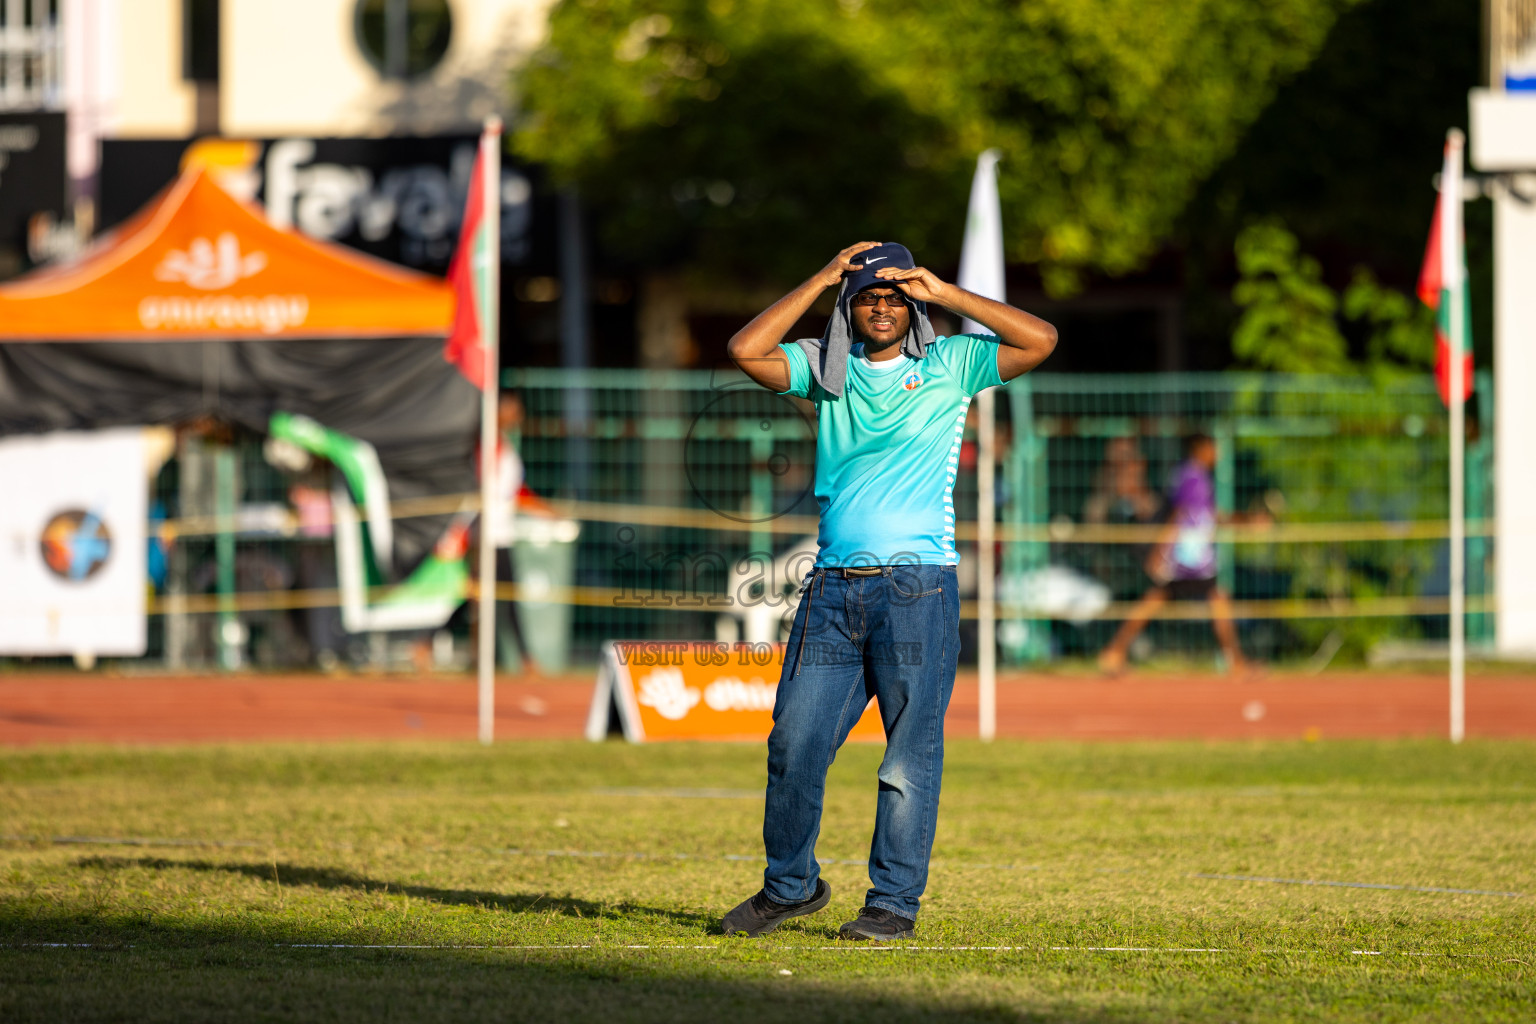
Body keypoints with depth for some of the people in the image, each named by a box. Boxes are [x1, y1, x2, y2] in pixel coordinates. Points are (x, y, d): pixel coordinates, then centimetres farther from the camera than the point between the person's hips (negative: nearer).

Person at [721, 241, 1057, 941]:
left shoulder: (949, 366, 7)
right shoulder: (824, 366, 14)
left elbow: (1040, 340, -5)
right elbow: (746, 351, -2)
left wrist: (944, 293, -5)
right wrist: (820, 280, 1)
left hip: (916, 587, -3)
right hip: (832, 589, 3)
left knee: (910, 754, -4)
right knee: (794, 743, 1)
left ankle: (895, 902, 2)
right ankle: (790, 885, 17)